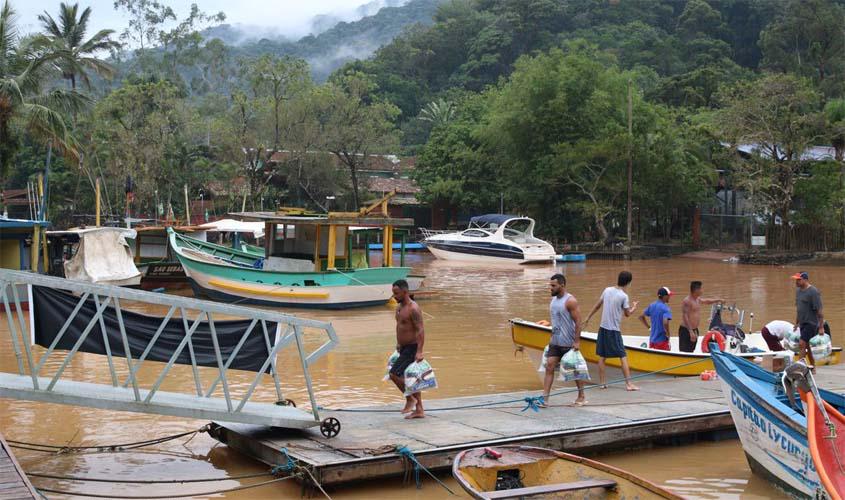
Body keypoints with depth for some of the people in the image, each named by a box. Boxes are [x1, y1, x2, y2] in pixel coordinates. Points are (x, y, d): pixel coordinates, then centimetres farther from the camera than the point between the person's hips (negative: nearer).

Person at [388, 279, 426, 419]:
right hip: (404, 348, 10)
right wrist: (398, 343, 26)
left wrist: (419, 351, -30)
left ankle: (410, 398, 3)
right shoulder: (399, 307, 10)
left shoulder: (413, 309, -19)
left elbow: (420, 330, -24)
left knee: (394, 374, -15)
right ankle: (419, 410, 18)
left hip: (412, 348, -10)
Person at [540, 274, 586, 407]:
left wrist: (577, 341, -21)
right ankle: (545, 399, -7)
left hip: (568, 343, -7)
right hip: (555, 342, 7)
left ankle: (581, 397, 23)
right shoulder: (553, 300, 10)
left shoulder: (570, 301, -15)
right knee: (549, 367, -3)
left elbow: (578, 322, -17)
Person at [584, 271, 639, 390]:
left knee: (602, 357, 11)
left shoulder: (607, 290, 3)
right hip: (614, 330, -5)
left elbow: (597, 305, 12)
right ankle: (628, 383, -7)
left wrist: (588, 317, 23)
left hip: (603, 328, 6)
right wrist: (634, 308, 19)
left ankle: (602, 382, 14)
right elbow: (627, 314, -1)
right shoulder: (624, 296, -12)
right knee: (623, 357, -2)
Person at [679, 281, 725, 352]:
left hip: (694, 330, 10)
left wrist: (719, 300, 40)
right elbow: (685, 317, -23)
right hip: (686, 331, -10)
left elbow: (707, 301, 35)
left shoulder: (698, 300, 13)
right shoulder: (687, 301, -17)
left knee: (691, 352, 13)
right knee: (685, 353, -12)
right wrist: (691, 331, -29)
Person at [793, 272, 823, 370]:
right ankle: (813, 368, 24)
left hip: (811, 323, -9)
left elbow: (819, 310, -16)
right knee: (807, 346, 14)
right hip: (803, 323, 9)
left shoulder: (813, 292, -16)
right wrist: (797, 323, 22)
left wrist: (821, 327, -16)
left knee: (802, 345, -16)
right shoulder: (798, 290, 10)